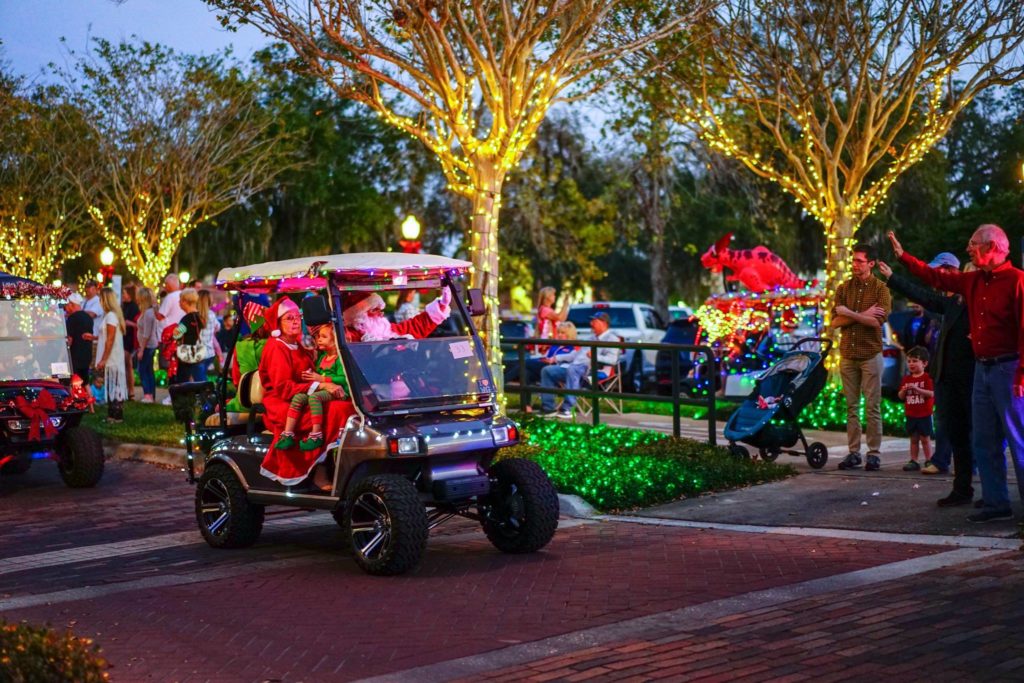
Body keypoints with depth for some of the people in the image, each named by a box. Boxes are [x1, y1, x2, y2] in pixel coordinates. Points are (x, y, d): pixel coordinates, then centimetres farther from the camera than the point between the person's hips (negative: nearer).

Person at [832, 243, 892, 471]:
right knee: (851, 406, 5)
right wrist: (863, 315, -11)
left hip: (870, 353, -4)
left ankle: (874, 453, 3)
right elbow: (835, 321, -2)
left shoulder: (880, 288, -2)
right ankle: (853, 452, 9)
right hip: (848, 353, 4)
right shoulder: (843, 288, 9)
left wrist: (850, 313, -11)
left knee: (872, 406, -1)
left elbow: (878, 321, -16)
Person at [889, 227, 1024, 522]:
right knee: (983, 441, 9)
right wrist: (903, 256, 23)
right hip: (982, 368, 8)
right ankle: (995, 503, 15)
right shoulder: (973, 281, 13)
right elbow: (936, 278, 25)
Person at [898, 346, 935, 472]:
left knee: (925, 438, 1)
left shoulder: (927, 378, -6)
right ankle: (914, 461, 12)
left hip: (924, 415, -5)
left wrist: (916, 389, -26)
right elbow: (901, 396, 11)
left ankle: (929, 461, 8)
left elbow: (931, 393, -17)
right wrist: (903, 391, -11)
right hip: (911, 415, 5)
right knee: (913, 439, 9)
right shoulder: (906, 378, 10)